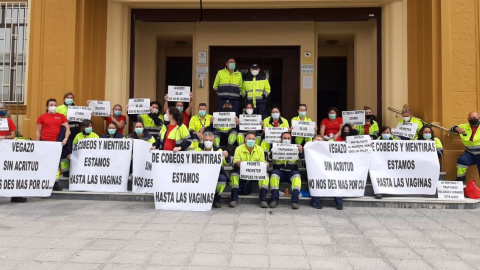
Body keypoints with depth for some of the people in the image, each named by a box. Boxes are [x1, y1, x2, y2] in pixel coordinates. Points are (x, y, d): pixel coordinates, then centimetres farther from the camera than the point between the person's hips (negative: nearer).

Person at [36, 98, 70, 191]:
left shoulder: (61, 116, 8)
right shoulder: (42, 117, 5)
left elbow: (67, 129, 3)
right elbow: (38, 132, 6)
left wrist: (65, 139, -12)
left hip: (57, 144, 1)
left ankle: (55, 184, 13)